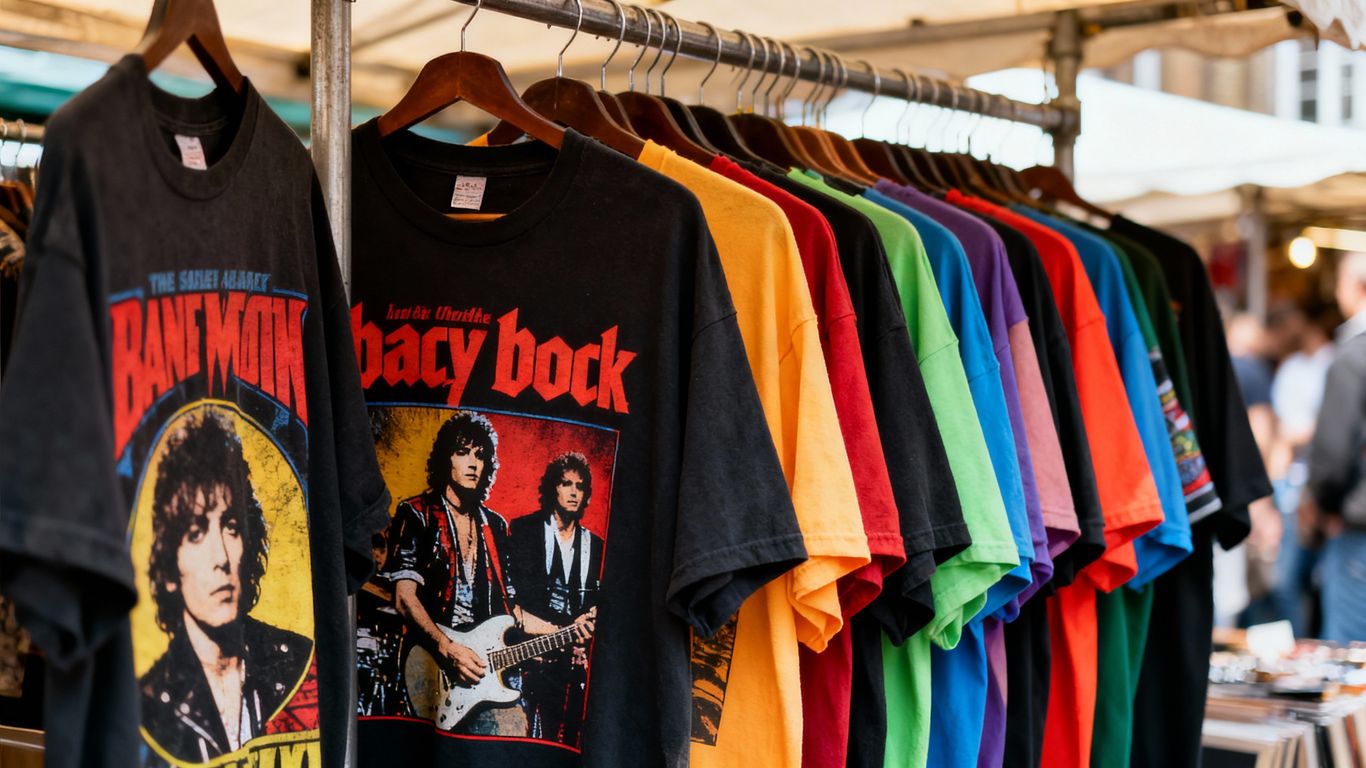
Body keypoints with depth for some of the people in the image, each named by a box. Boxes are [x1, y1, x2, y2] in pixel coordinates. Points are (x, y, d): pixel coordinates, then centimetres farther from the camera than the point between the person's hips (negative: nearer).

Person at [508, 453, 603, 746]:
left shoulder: (595, 545, 18)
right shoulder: (525, 530, 6)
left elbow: (598, 601, 16)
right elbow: (522, 591, -6)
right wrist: (568, 623, -13)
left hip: (577, 658, 4)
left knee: (569, 740, -2)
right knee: (537, 738, -11)